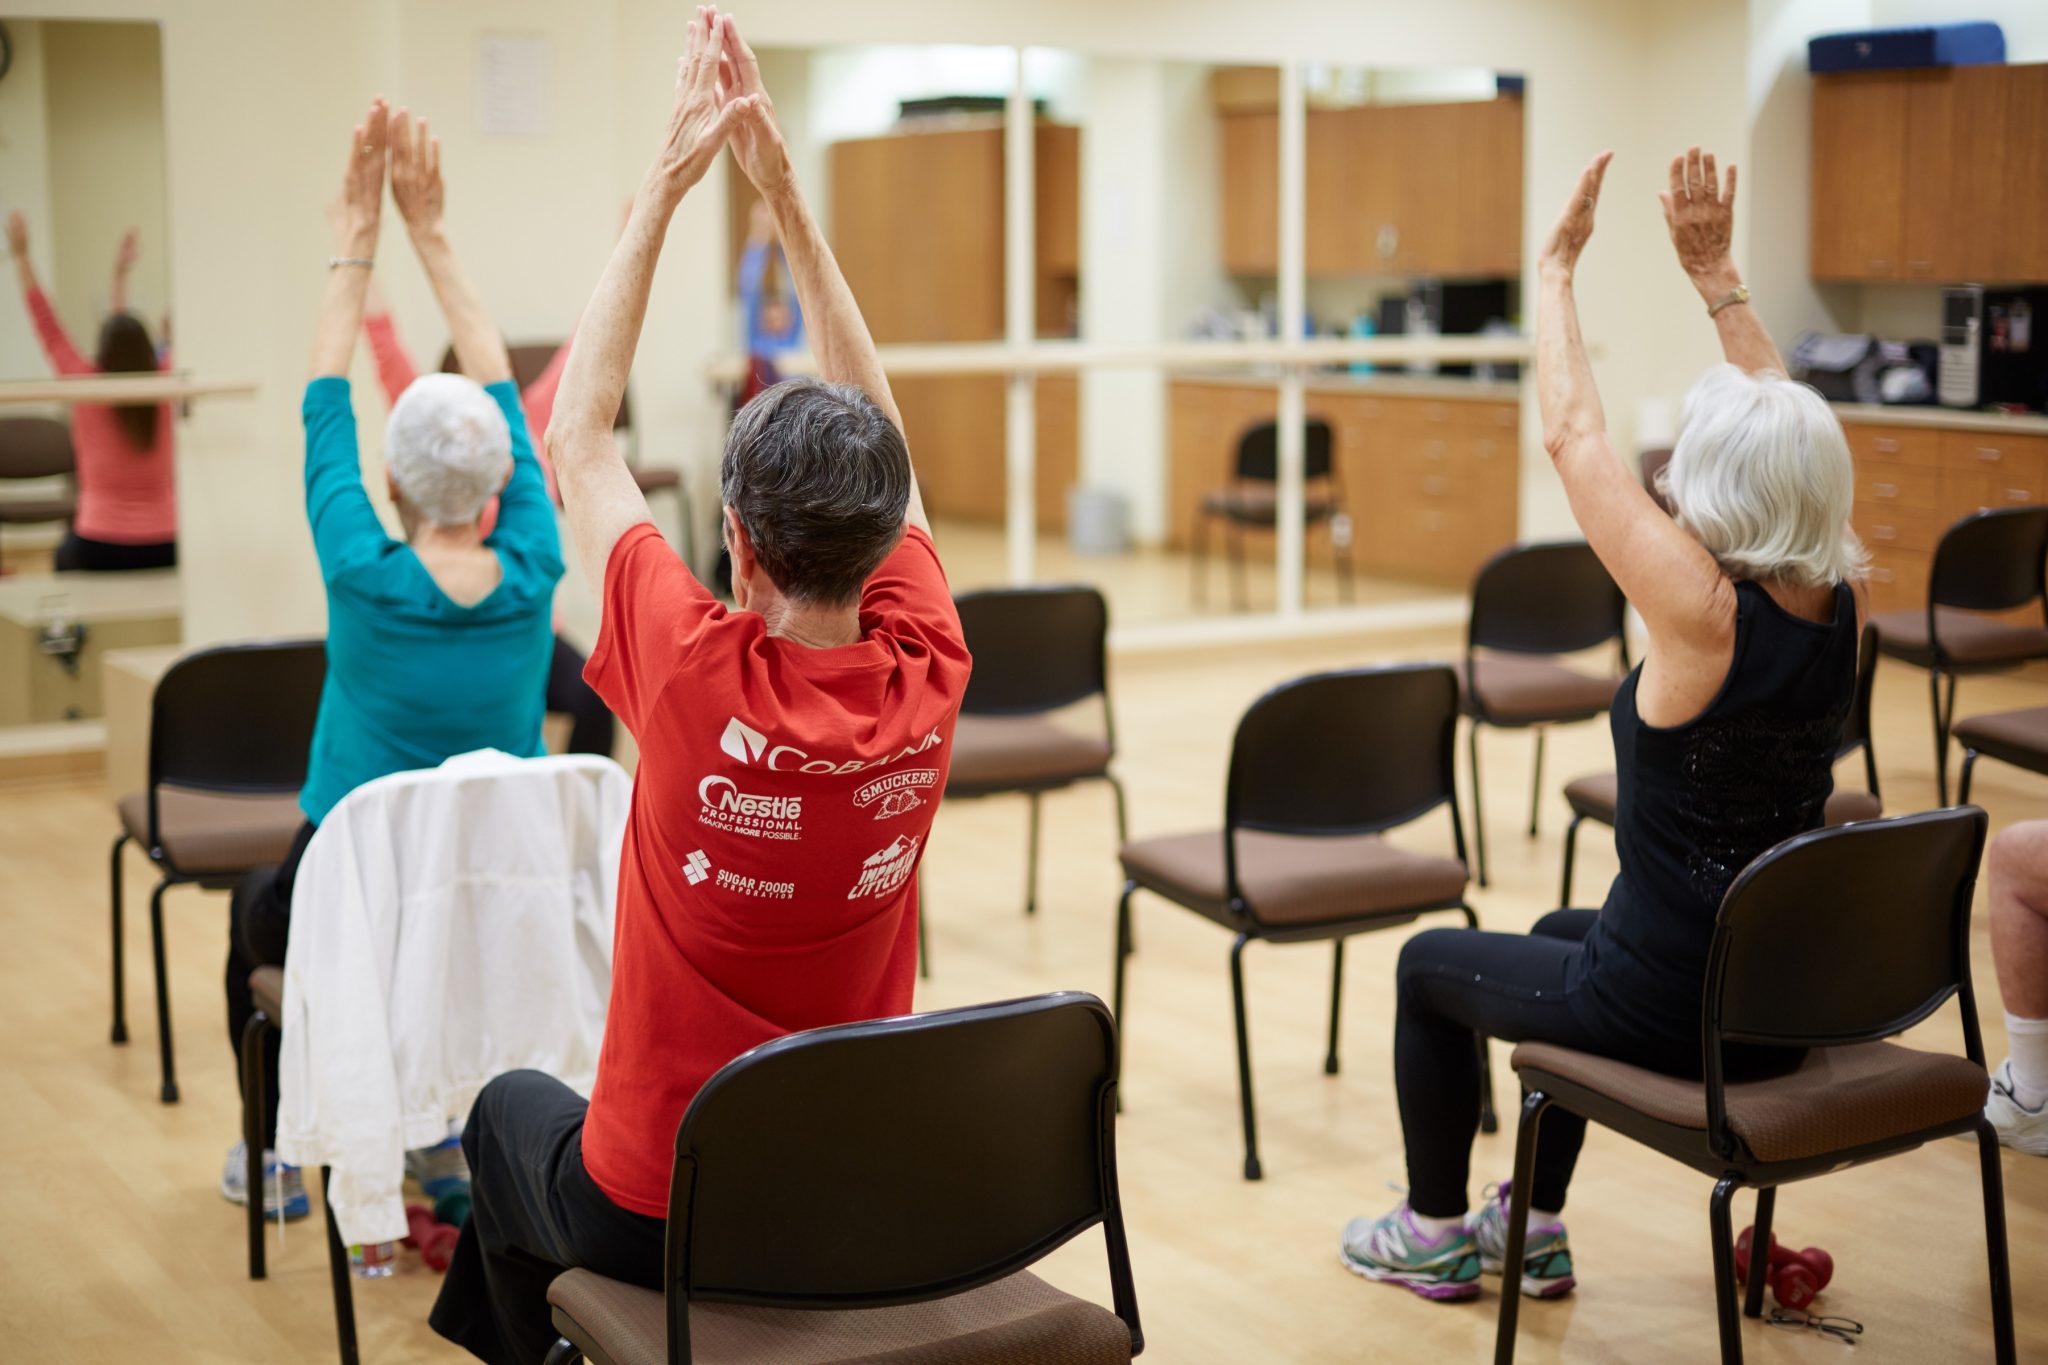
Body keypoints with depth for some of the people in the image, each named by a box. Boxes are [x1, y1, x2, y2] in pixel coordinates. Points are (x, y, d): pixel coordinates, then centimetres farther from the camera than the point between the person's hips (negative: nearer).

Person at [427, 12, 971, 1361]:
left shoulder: (697, 678, -27)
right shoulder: (925, 688, -17)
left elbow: (578, 437, -11)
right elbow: (879, 436, -2)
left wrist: (666, 185, -8)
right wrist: (784, 185, -2)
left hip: (660, 1219, -4)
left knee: (510, 1109, 31)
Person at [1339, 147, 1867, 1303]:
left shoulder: (1703, 612, -25)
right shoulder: (1844, 605, -7)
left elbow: (1574, 438, -15)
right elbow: (1791, 429, 8)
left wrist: (1558, 267, -3)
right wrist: (1717, 274, 11)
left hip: (1671, 1010, -7)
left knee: (1429, 963, 20)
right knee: (1565, 935, 35)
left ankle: (1436, 1233, 34)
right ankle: (1535, 1226, 41)